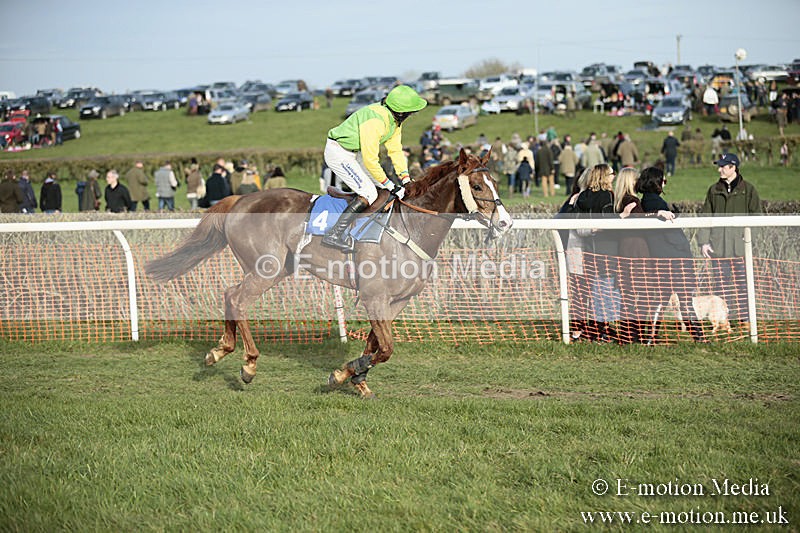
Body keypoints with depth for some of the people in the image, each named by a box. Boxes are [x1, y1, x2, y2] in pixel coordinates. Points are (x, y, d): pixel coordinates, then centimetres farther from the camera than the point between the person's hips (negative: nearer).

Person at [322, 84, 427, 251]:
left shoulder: (395, 120, -1)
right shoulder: (376, 121, -31)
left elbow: (395, 149, 6)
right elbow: (370, 159, -29)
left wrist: (405, 177, -4)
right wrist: (388, 184, -22)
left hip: (353, 152, 10)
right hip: (338, 153, -10)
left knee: (378, 183, 13)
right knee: (369, 194, -17)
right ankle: (334, 235, -18)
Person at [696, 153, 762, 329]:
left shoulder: (748, 189, 2)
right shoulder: (714, 190, 11)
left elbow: (756, 216, 3)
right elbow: (705, 216, 11)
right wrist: (703, 241, 2)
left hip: (741, 244, -3)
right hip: (719, 245, 3)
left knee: (742, 282, -1)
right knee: (721, 282, 4)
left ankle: (746, 318, 8)